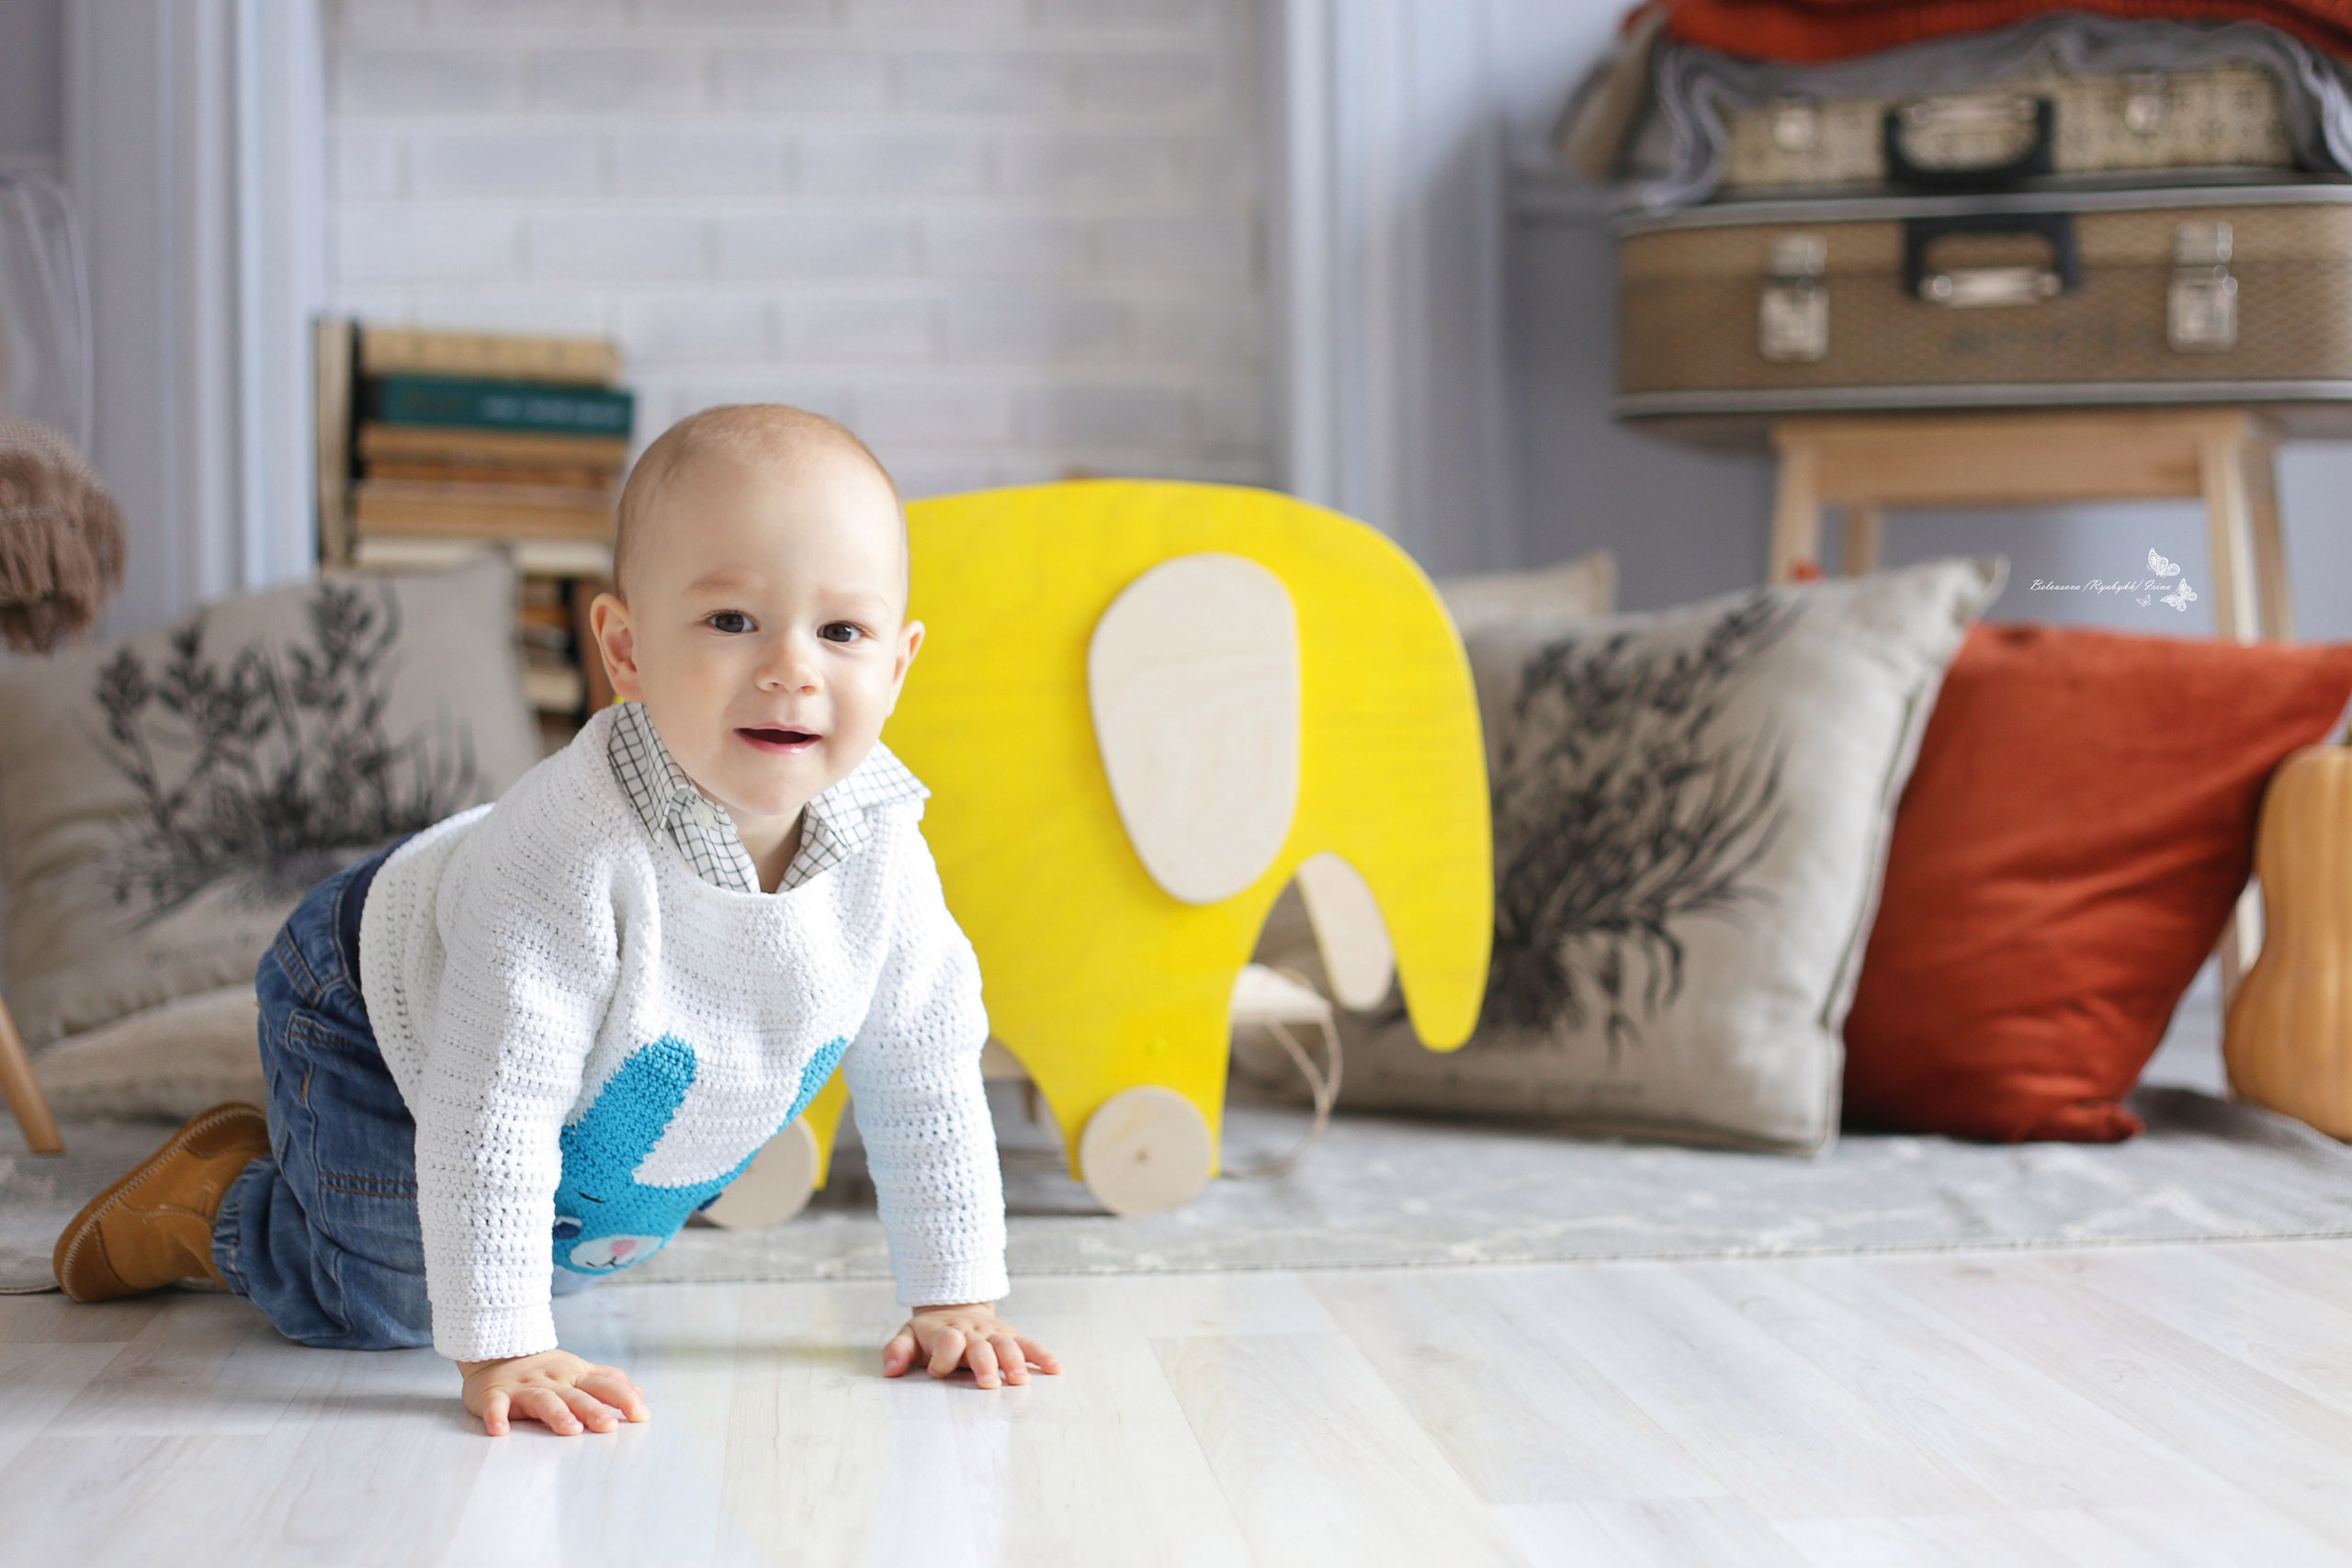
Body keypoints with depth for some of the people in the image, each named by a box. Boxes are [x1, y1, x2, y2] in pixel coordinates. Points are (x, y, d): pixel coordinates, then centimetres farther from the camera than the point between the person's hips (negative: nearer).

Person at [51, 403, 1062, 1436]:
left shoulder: (880, 848, -26)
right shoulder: (572, 850, -45)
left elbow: (927, 1076, -13)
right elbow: (490, 1111, -41)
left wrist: (954, 1300, -11)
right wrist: (501, 1349, -41)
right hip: (386, 1024, -6)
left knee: (561, 1264, 23)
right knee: (380, 1305, -5)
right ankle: (219, 1198, 20)